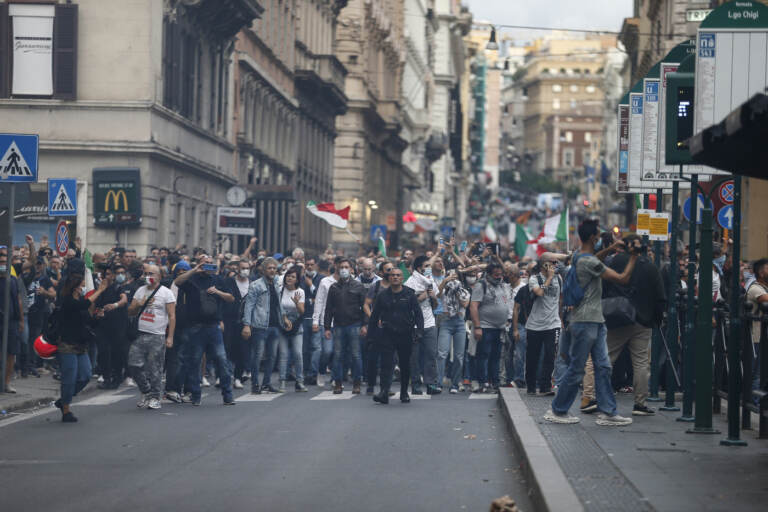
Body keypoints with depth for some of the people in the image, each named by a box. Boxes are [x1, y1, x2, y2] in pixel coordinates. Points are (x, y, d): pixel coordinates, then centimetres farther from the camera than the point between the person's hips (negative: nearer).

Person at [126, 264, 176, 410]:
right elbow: (130, 312, 17)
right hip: (139, 335, 5)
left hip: (157, 337, -5)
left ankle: (154, 398, 6)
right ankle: (146, 391, 16)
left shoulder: (166, 293, 0)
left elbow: (172, 316, -4)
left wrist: (170, 337, -11)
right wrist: (139, 304, -5)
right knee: (134, 364, -2)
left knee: (155, 368, -4)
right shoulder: (140, 291, 14)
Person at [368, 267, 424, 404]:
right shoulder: (382, 295, 6)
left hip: (405, 334, 0)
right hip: (387, 334, 0)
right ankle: (384, 392, -19)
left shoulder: (409, 294, 3)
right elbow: (374, 315, 11)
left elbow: (418, 314, 1)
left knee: (405, 364, 9)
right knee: (386, 363, -11)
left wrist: (419, 330, -10)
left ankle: (404, 393, 23)